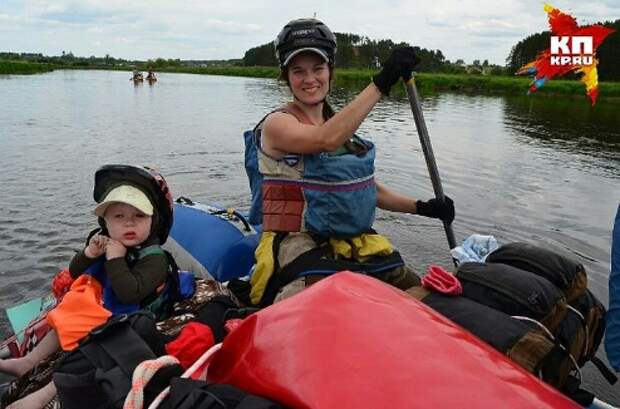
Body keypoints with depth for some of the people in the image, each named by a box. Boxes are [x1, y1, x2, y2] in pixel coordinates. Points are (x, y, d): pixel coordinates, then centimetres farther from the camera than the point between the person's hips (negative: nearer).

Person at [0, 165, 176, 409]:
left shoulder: (154, 258, -25)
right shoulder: (108, 245, -1)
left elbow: (129, 293, -38)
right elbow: (75, 274, 5)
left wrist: (115, 259, -33)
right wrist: (88, 254, -16)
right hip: (101, 312, 9)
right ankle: (27, 363, 34)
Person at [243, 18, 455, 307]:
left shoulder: (342, 128, 15)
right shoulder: (277, 124, -6)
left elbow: (368, 187, 21)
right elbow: (326, 140, -27)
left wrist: (421, 207, 10)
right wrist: (381, 83, -26)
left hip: (354, 245, 6)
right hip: (296, 247, -6)